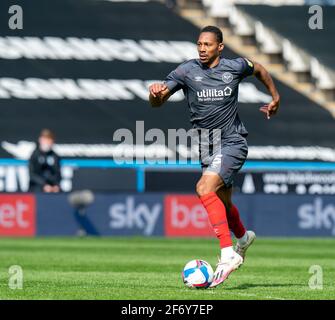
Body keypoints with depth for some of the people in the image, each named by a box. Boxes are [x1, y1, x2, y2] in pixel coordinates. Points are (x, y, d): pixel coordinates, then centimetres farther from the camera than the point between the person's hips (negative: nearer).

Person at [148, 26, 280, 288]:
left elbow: (259, 69, 19)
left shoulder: (235, 67, -4)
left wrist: (275, 97, 21)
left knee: (205, 189, -26)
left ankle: (228, 253, -26)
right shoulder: (186, 71, -5)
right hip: (207, 146, 4)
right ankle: (243, 237, 51)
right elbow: (157, 102, -10)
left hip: (232, 142, -4)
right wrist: (156, 93, -33)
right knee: (222, 203, 18)